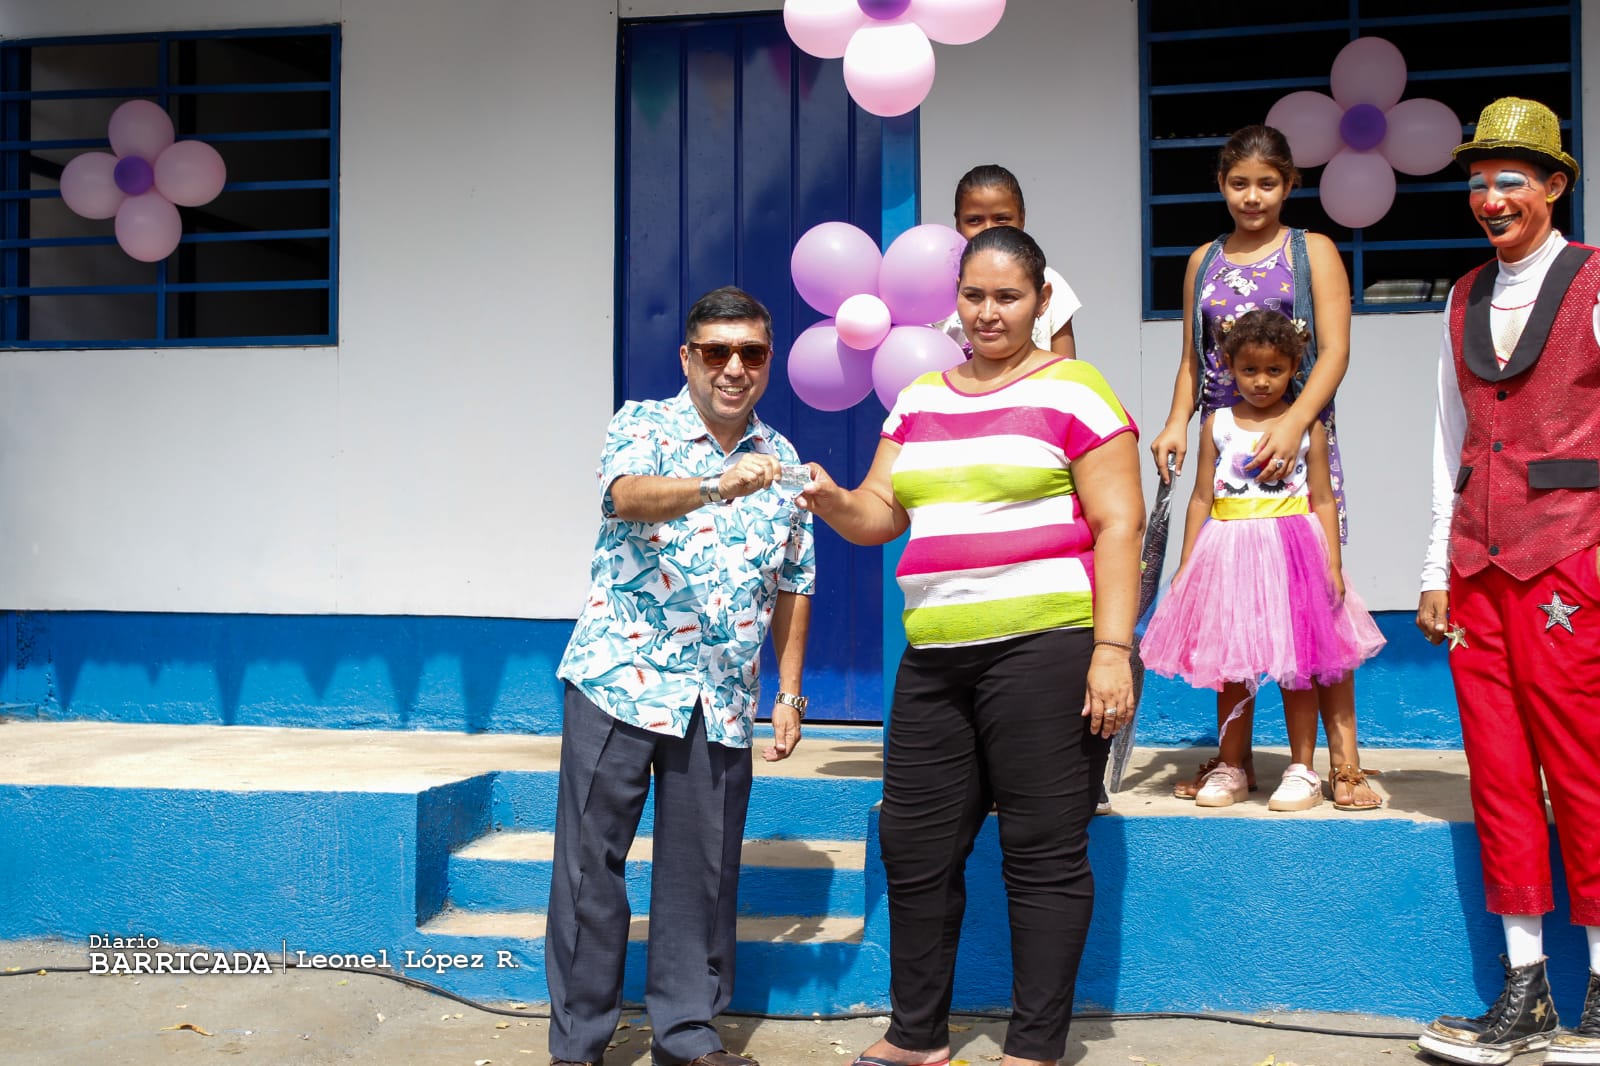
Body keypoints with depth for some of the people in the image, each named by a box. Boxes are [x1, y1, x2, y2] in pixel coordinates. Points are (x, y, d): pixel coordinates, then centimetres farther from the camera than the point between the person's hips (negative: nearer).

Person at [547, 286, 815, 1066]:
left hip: (721, 700, 4)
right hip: (620, 678, -3)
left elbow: (792, 587, 14)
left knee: (704, 869, 8)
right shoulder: (642, 425, -2)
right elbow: (628, 495, -25)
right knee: (591, 861, 1)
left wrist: (788, 695, 10)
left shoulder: (781, 461, 10)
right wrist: (717, 486, -43)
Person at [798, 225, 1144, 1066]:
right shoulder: (919, 399, 18)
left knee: (1043, 854, 0)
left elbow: (1118, 523, -5)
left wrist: (1113, 649, -14)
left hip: (1044, 643, -6)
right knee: (913, 845, 10)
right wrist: (833, 501, -8)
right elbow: (880, 516, 15)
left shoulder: (1072, 391, 0)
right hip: (936, 654, 6)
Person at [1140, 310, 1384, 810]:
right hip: (1229, 553, 2)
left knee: (1297, 664, 3)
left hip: (1292, 552, -1)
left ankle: (1302, 769, 13)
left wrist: (1333, 565, -5)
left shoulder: (1306, 426, 1)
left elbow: (1323, 500, 2)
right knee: (1229, 665, 8)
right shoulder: (1217, 425, 5)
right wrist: (1187, 563, 3)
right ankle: (1230, 768, 19)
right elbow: (1202, 497, 6)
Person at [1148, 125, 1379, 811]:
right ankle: (1233, 758, 13)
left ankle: (1343, 761, 2)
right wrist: (1177, 422, -1)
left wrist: (1292, 425, -20)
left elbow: (1335, 351, -5)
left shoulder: (1312, 252, 4)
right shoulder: (1204, 262, 15)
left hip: (1300, 441, -3)